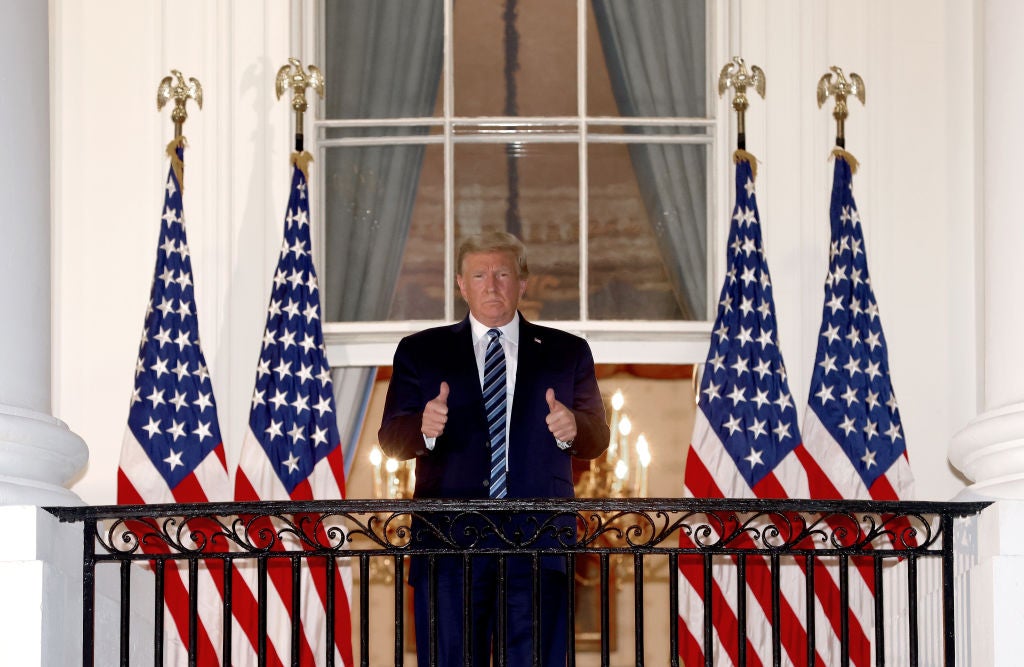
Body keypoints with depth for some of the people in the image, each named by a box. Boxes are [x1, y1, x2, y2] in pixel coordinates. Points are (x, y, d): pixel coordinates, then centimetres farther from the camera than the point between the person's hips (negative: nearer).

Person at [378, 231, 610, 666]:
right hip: (449, 545, 0)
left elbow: (597, 438, 8)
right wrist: (423, 428, -21)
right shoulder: (420, 352, 12)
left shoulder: (567, 353, 13)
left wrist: (573, 428, -16)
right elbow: (390, 439, 3)